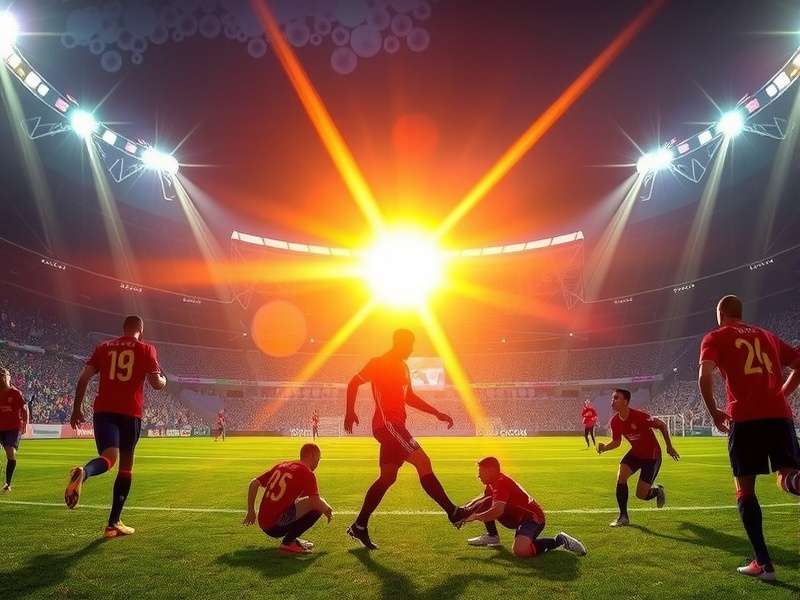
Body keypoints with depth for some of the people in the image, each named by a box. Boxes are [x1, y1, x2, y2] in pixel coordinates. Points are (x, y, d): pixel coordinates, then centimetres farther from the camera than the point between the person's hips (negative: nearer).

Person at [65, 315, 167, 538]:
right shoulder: (146, 349, 5)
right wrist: (163, 379, 24)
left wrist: (77, 409, 15)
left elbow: (83, 379, 9)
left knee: (109, 457, -8)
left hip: (104, 410, 2)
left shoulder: (104, 347, 15)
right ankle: (114, 523, 11)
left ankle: (83, 473, -47)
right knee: (126, 465, 11)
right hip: (130, 412, -2)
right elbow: (157, 384, 1)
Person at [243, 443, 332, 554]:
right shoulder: (307, 473, -7)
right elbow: (316, 502, -17)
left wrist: (251, 511, 23)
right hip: (276, 525, -8)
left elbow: (253, 483, 16)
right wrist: (327, 510, 5)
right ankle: (288, 542, -9)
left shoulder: (281, 466, 14)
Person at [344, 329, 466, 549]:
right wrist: (350, 412, -13)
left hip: (395, 426, 10)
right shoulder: (378, 363, -5)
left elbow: (409, 397, 28)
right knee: (423, 463, -14)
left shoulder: (403, 367, 21)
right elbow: (354, 383, -4)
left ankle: (359, 527, 15)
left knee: (387, 477, 8)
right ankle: (453, 513, -11)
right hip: (387, 423, -10)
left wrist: (437, 413, 22)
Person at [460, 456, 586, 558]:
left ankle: (559, 541, -15)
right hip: (517, 518, 10)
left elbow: (498, 511, -34)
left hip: (533, 518, -10)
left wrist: (475, 517, -25)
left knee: (520, 550, -35)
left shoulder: (501, 483, -21)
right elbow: (481, 499, 26)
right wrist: (466, 510, 9)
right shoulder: (493, 483, 11)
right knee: (486, 504, 4)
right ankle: (492, 536, 19)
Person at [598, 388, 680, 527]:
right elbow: (616, 442, 2)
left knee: (641, 495, -6)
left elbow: (662, 425, -16)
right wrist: (604, 448, -19)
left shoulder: (639, 416, -30)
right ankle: (623, 516, -4)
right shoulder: (615, 421, -12)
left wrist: (669, 447, -8)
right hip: (635, 453, 5)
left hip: (652, 455, -5)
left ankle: (657, 490, 31)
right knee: (621, 476, -19)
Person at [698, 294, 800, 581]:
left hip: (745, 418, -3)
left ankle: (763, 562, 4)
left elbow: (705, 376, -9)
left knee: (745, 490, 8)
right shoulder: (767, 335, 23)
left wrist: (715, 412, 2)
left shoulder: (716, 337, 8)